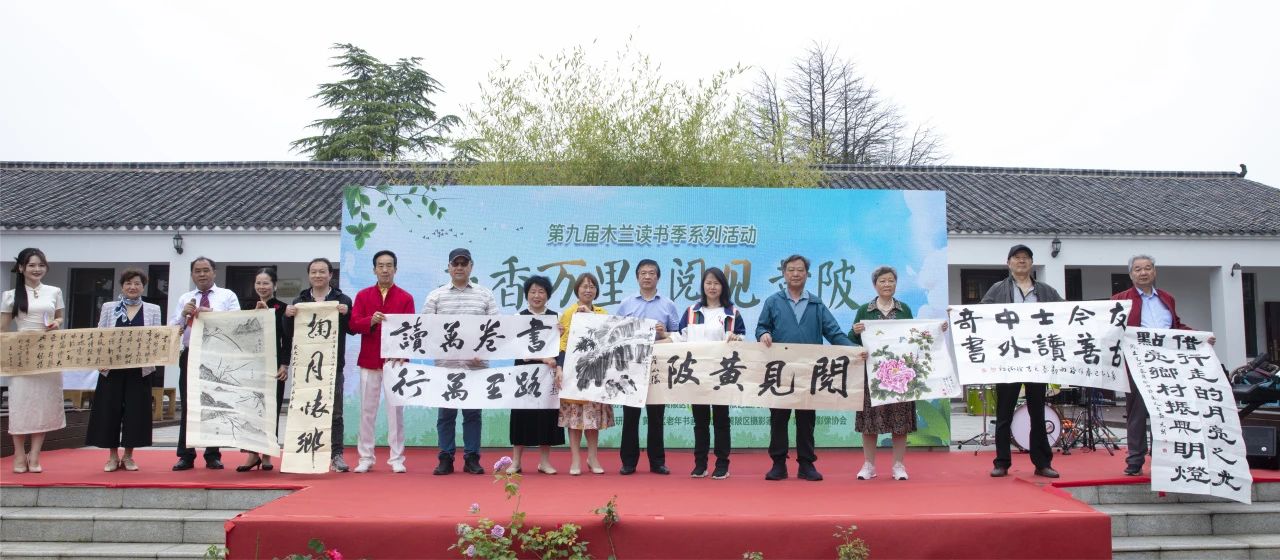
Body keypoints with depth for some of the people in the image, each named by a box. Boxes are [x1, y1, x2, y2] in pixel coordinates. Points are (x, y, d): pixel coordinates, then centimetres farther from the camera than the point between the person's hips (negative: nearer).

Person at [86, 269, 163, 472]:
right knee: (110, 410, 2)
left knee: (135, 410, 1)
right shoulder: (108, 307, 8)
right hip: (112, 369, 0)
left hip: (139, 370, 0)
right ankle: (113, 456, 15)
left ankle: (128, 456, 13)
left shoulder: (153, 310, 7)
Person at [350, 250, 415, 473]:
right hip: (368, 361, 1)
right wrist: (371, 321, -20)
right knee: (367, 410, 5)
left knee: (396, 410, 0)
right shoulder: (362, 295, 8)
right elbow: (353, 325, -1)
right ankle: (365, 458, 14)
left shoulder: (406, 298, 4)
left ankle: (397, 459, 7)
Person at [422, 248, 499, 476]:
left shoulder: (485, 295, 8)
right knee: (446, 413, 5)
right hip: (445, 365, 0)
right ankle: (446, 458, 13)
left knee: (473, 412, 6)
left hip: (476, 365, 0)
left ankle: (472, 458, 14)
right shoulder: (436, 296, 7)